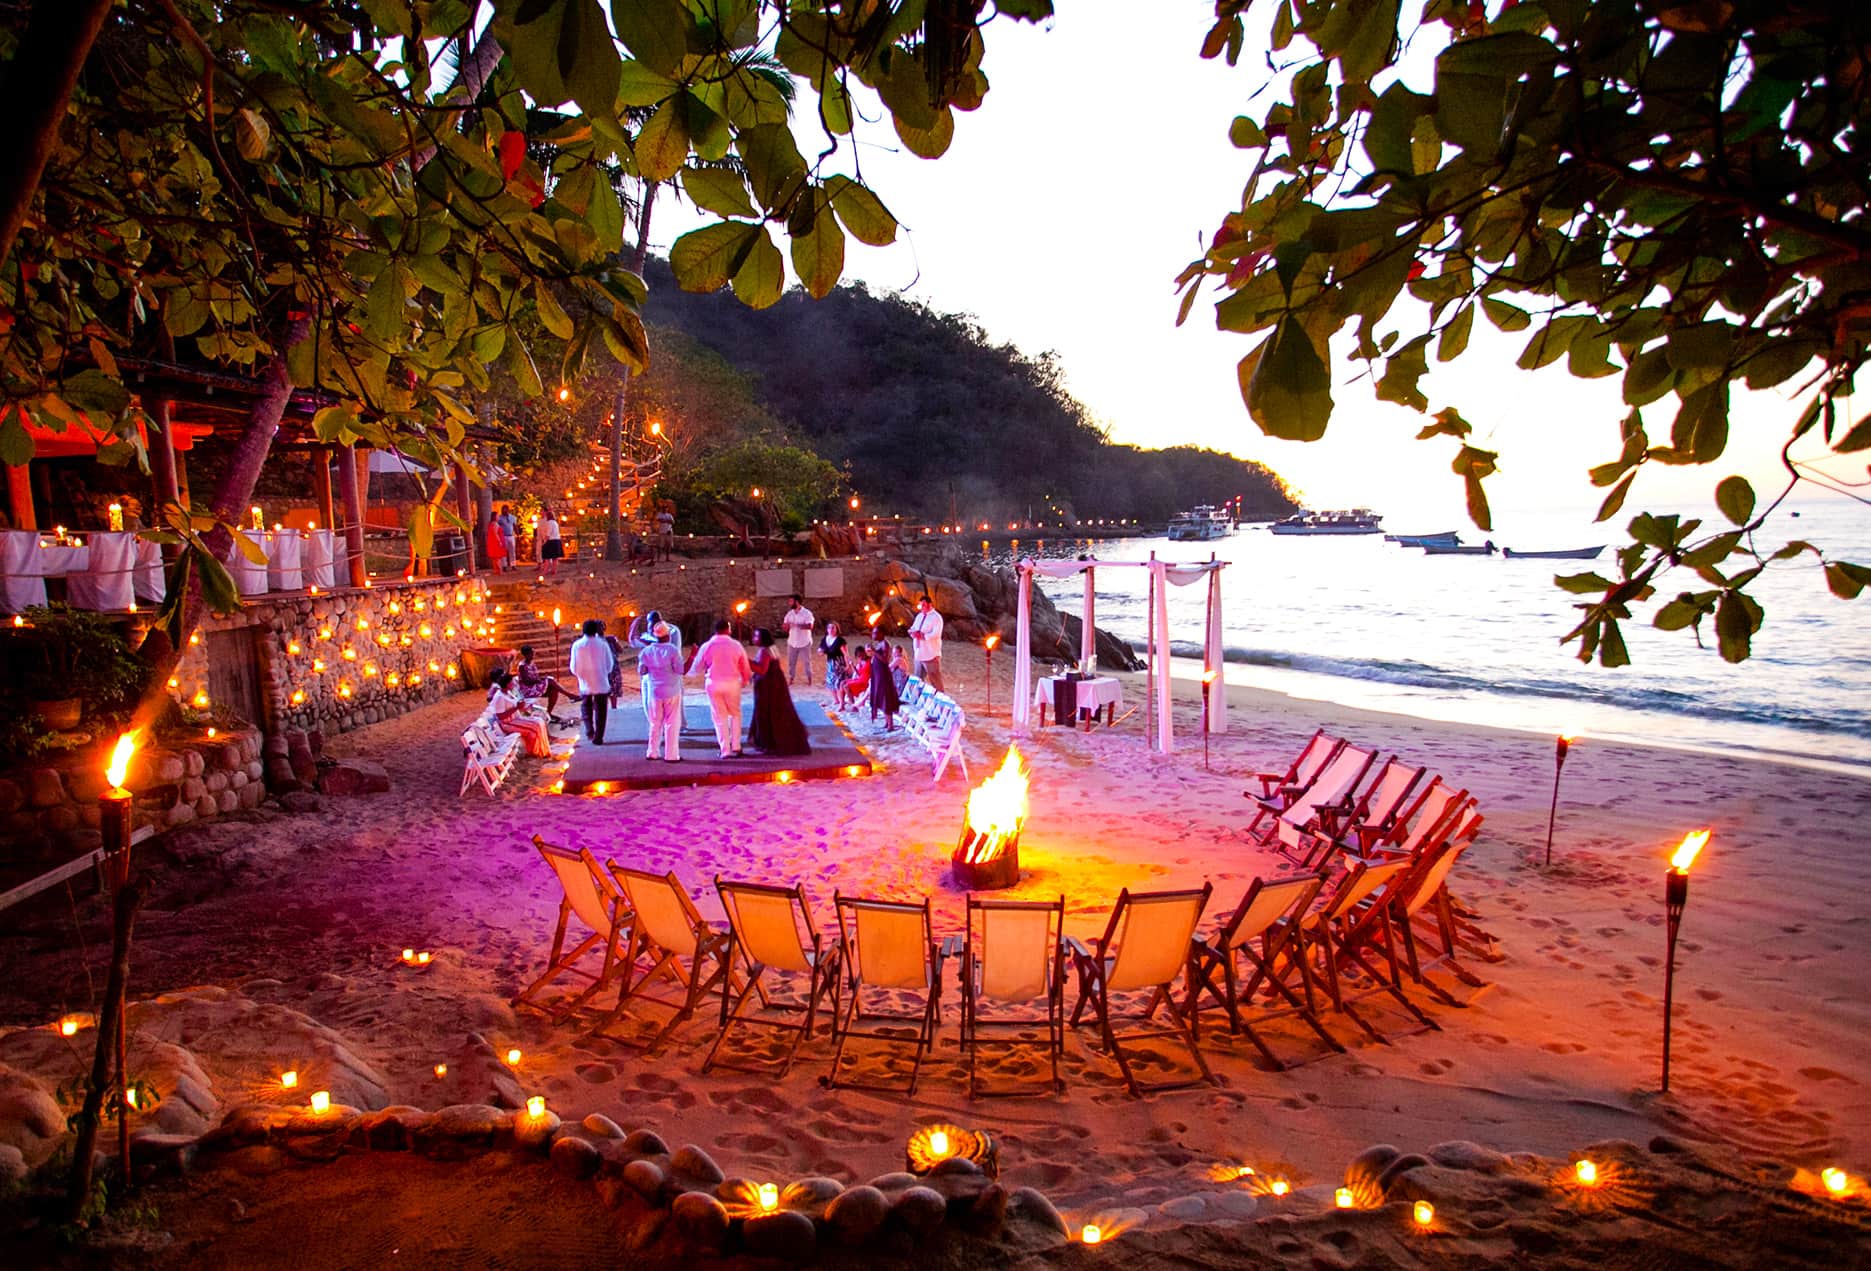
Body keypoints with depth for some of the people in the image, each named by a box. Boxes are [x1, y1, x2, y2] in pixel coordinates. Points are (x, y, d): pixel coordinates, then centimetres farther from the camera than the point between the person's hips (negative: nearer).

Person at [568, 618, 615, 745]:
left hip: (585, 683, 2)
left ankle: (589, 730, 3)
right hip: (601, 682, -1)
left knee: (586, 706, 21)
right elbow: (609, 663, -1)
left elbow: (574, 667, -2)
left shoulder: (577, 645, -6)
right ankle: (598, 737, 6)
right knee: (600, 710, 7)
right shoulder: (602, 644, -9)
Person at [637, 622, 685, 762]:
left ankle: (652, 752, 18)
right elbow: (680, 670, -14)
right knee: (672, 724, 3)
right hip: (671, 691, -4)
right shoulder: (673, 650, -13)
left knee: (655, 724, 15)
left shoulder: (646, 651, -2)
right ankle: (671, 755, 1)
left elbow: (641, 671, 4)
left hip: (653, 691, 4)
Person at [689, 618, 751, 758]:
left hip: (713, 683, 0)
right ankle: (735, 746, 12)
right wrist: (745, 680, 24)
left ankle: (725, 750, 7)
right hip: (732, 683, 0)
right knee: (735, 714, 18)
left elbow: (696, 669, 5)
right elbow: (745, 667, 4)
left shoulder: (706, 646, -3)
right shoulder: (736, 645, -3)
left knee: (720, 717, 9)